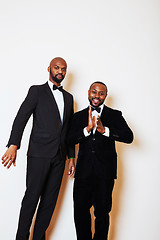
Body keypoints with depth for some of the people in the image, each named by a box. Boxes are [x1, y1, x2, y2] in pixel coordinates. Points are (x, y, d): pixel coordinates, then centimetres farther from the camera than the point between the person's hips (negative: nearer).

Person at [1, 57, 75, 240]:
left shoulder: (68, 97, 18)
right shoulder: (37, 91, 3)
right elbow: (21, 118, -8)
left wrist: (71, 157, 15)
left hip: (59, 156, 5)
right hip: (39, 154, -4)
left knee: (50, 200, 7)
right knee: (32, 197, -1)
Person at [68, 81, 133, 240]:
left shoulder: (115, 115, 4)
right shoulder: (79, 116, 10)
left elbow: (129, 137, -9)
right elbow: (70, 140, -2)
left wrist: (104, 130, -21)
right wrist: (87, 129, -18)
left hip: (105, 171, -1)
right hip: (83, 171, 2)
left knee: (102, 212, 8)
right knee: (80, 211, 8)